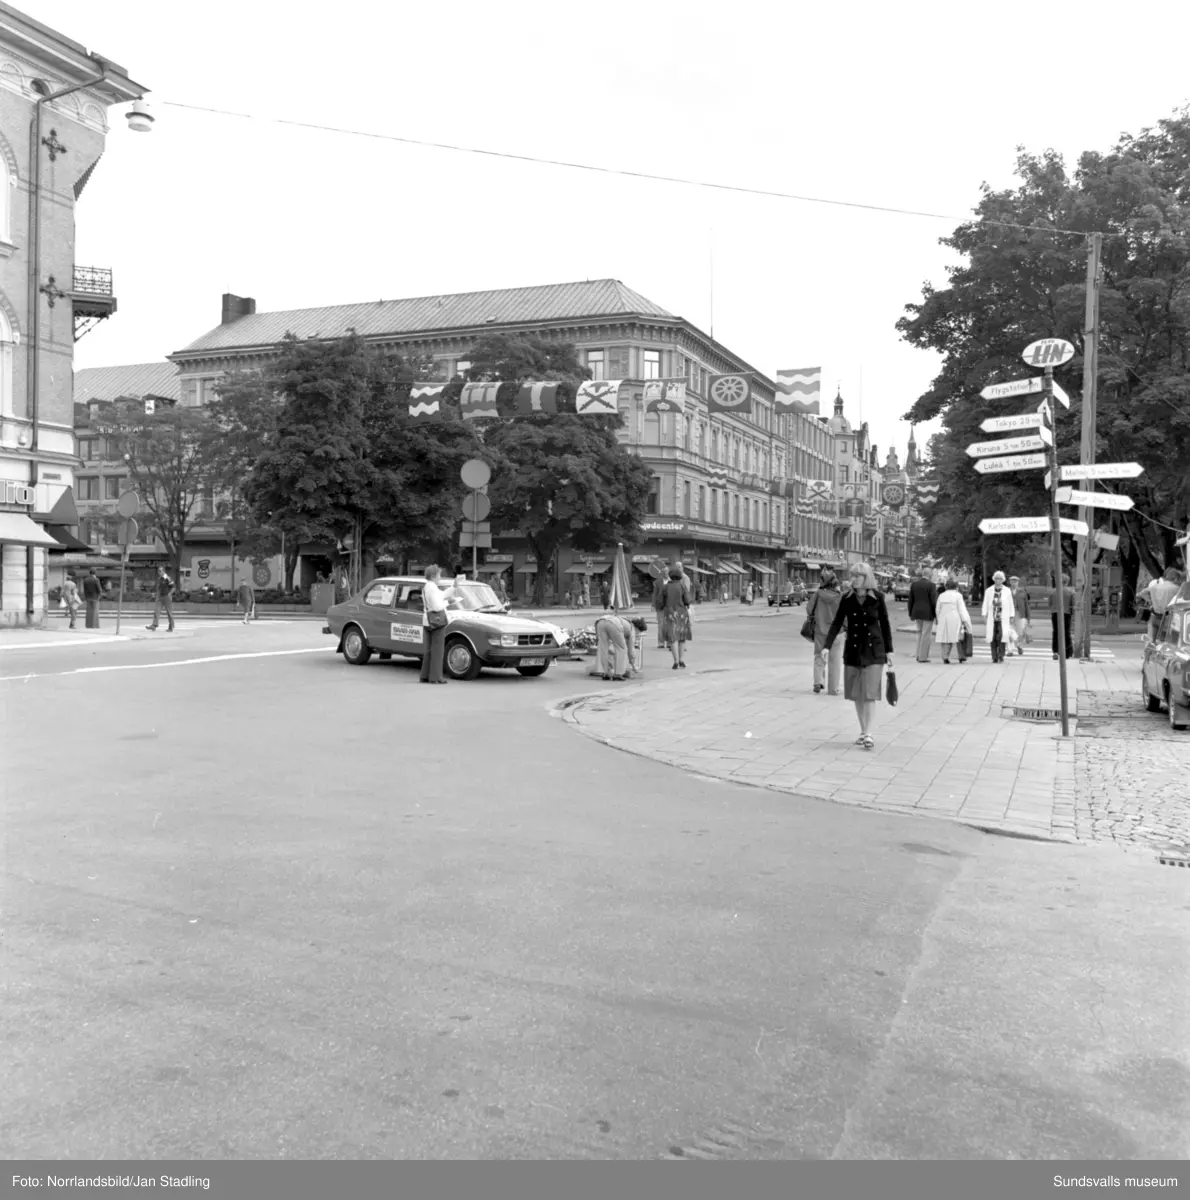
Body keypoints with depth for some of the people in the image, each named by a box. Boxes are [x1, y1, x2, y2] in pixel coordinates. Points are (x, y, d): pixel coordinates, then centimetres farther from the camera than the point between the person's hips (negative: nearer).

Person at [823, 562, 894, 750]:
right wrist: (827, 646, -15)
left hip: (874, 649, -3)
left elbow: (885, 624, 3)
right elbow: (836, 623, -3)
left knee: (870, 693, -8)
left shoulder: (877, 597, -5)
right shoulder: (847, 599, -1)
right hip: (853, 649, 3)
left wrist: (889, 650, 4)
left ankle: (869, 734, -6)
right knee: (857, 694, 8)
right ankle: (863, 731, 20)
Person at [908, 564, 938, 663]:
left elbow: (910, 600, 8)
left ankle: (919, 655, 16)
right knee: (926, 634, 2)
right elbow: (934, 601, -11)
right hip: (928, 613, -5)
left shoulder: (914, 584, 5)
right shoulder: (931, 585, -11)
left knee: (920, 633, 17)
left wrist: (911, 614, 15)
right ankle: (923, 657, 3)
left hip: (917, 612, 5)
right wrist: (936, 614, -4)